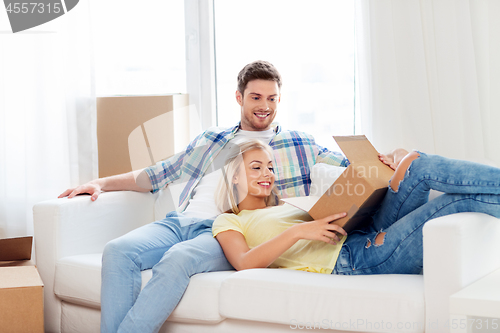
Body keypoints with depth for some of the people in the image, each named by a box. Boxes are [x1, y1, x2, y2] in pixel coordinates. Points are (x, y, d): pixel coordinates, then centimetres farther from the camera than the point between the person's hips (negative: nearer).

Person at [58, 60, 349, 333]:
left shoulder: (297, 144, 19)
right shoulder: (211, 140, 28)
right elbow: (158, 174, 30)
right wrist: (101, 183, 22)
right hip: (180, 222, 4)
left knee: (178, 259, -37)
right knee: (118, 250, -26)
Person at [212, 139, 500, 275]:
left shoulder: (288, 207, 34)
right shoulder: (228, 222, 14)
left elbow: (346, 215, 24)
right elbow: (244, 263, -8)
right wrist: (298, 232, -19)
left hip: (364, 239, 7)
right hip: (348, 263, -7)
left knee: (417, 164, -12)